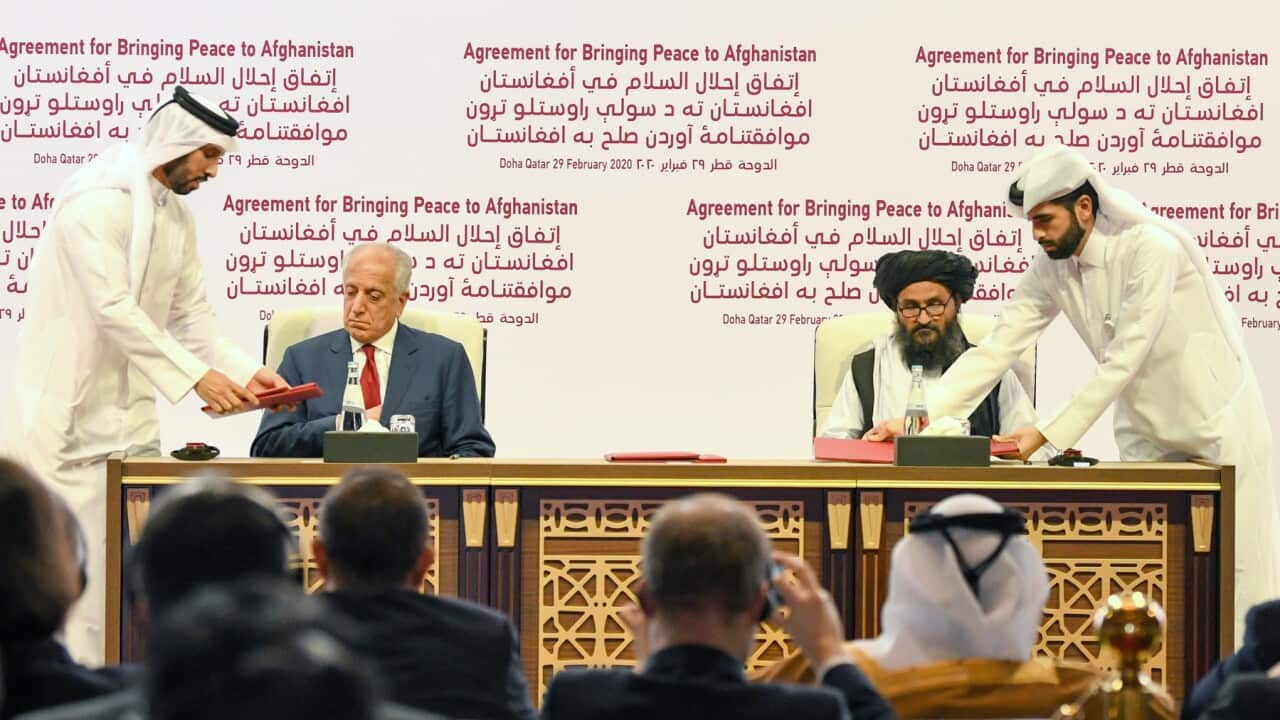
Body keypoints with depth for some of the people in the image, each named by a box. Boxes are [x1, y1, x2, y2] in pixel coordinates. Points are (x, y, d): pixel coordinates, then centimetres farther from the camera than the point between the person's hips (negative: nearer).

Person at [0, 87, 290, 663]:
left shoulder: (177, 217, 11)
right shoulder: (95, 204, -17)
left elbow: (191, 314, 13)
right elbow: (113, 309, -24)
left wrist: (244, 372, -3)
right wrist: (195, 377, -26)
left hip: (129, 419, 8)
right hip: (63, 418, -8)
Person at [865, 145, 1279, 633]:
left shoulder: (1152, 249, -22)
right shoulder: (1052, 271, -2)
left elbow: (1124, 360, -25)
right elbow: (994, 352, -3)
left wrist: (1049, 433, -25)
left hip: (1216, 425, -6)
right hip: (1147, 436, 6)